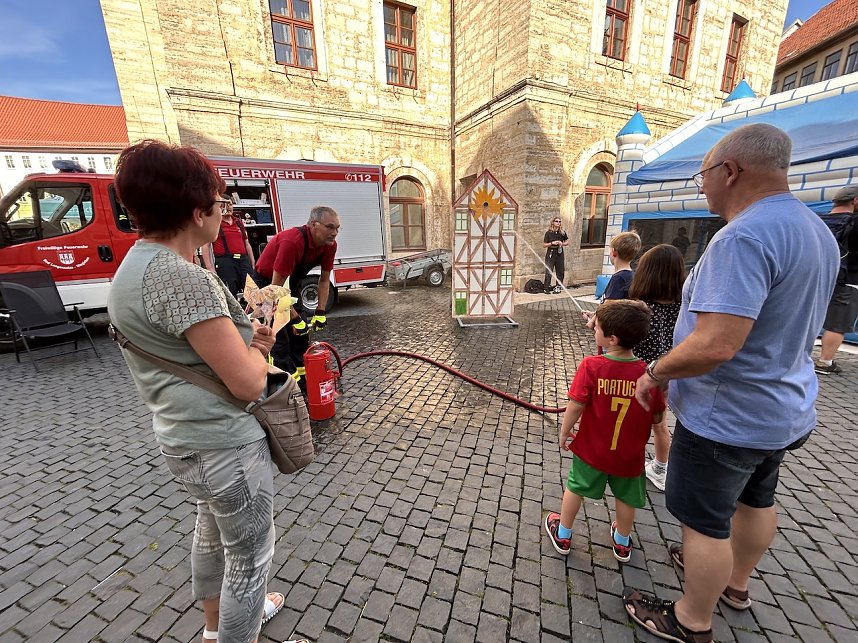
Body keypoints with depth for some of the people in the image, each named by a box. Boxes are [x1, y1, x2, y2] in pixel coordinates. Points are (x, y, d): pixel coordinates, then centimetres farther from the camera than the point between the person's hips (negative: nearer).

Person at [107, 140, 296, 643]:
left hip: (186, 437, 11)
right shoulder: (182, 277, -27)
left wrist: (245, 335, 2)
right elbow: (248, 383, -27)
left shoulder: (136, 264, 6)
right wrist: (257, 348, -6)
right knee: (250, 556, 12)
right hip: (225, 444, -11)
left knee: (213, 531, 30)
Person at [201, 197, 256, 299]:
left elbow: (247, 244, 22)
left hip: (244, 260, 5)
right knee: (230, 296, -5)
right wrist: (210, 268, -12)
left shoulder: (239, 222, 19)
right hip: (225, 262, -5)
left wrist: (253, 263, 15)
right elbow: (205, 246, -2)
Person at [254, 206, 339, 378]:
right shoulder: (292, 242, -36)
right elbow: (276, 288, -34)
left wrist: (320, 312, -9)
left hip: (290, 284, 7)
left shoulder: (330, 245, -14)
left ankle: (303, 378, 22)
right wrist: (295, 319, -30)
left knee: (301, 333, 9)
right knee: (280, 338, -9)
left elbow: (324, 280, -2)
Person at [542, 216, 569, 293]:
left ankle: (558, 287, 19)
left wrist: (562, 244, -4)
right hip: (551, 253, -4)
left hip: (559, 253, 4)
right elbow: (544, 245, -3)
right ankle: (546, 288, -1)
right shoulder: (549, 233, -4)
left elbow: (567, 242, 16)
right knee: (549, 271, -7)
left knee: (560, 271, 7)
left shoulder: (562, 233, 5)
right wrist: (552, 243, -17)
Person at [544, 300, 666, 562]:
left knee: (575, 488, 20)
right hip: (630, 453, 3)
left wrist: (564, 432, -7)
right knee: (626, 497, 26)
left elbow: (576, 405, -23)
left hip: (591, 449, -2)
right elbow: (657, 417, -6)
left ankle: (563, 535, 39)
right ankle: (622, 542, 49)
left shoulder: (591, 366, -25)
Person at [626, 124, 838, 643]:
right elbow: (790, 326, 16)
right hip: (783, 407, 9)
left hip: (727, 417, -9)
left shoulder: (744, 236, -26)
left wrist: (654, 374, -18)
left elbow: (713, 346, -34)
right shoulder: (817, 230, 7)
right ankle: (735, 583, 50)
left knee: (705, 522, 9)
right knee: (755, 502, 26)